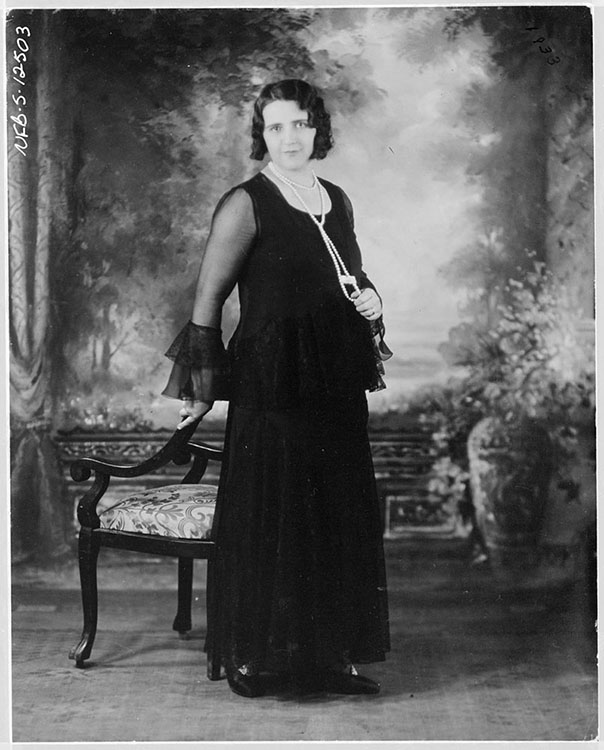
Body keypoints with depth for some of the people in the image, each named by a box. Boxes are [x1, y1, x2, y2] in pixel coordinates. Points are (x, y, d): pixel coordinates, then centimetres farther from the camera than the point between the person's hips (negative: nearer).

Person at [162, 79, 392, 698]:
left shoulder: (337, 202, 12)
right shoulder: (246, 204, -8)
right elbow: (208, 299, -8)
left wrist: (369, 300, 3)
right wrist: (204, 386, -10)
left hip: (335, 385, 7)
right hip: (269, 384, -6)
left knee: (338, 518, 9)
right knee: (266, 521, 0)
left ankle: (328, 656, 21)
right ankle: (251, 657, 14)